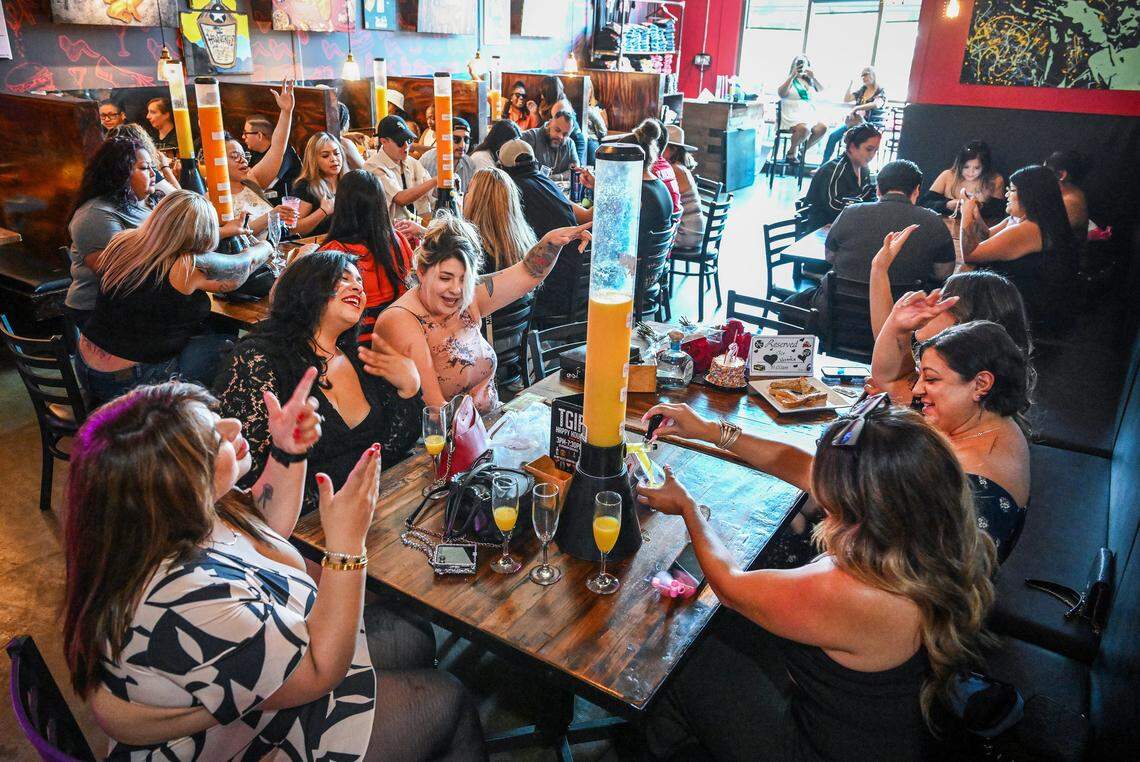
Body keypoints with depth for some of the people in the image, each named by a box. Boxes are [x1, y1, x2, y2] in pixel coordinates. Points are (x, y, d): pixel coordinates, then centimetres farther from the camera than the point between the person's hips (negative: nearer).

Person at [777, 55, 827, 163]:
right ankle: (791, 153, -11)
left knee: (822, 128, -21)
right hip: (792, 115, -6)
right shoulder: (789, 80, 8)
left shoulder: (809, 81, 22)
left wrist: (813, 77, -5)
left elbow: (822, 89, 9)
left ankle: (802, 151, -4)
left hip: (808, 114, 6)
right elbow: (781, 93, -11)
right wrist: (792, 76, -16)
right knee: (804, 129, -35)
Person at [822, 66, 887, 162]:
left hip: (873, 125, -6)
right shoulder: (862, 90, 15)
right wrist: (850, 83, 3)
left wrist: (856, 108, -35)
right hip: (856, 122, 7)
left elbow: (876, 105, -25)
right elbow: (846, 100, 12)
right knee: (833, 135, -11)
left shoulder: (881, 92, -4)